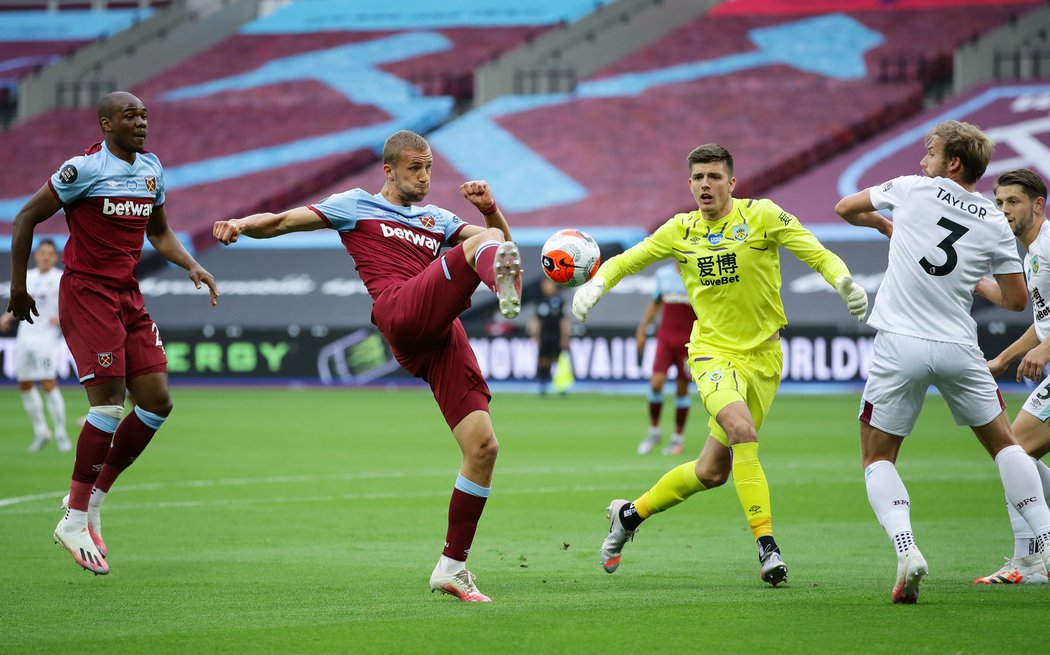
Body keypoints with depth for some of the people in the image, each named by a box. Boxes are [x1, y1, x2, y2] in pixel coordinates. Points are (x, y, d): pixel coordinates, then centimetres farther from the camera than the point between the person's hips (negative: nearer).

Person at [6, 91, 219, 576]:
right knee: (109, 404, -14)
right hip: (86, 294, -8)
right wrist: (18, 287, -4)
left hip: (128, 297, 8)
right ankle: (75, 521, -4)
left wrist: (191, 266, 7)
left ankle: (92, 501, 13)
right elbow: (26, 218, -5)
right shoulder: (84, 169, -12)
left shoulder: (151, 168, 10)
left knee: (157, 402, 0)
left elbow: (158, 232, 24)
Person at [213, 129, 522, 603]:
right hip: (403, 314, -6)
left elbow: (503, 237, 29)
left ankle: (452, 566, 6)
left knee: (483, 447, -5)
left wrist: (489, 208, 8)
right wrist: (242, 224, -4)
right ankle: (505, 290, -67)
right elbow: (282, 222, 16)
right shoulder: (358, 205, 21)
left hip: (445, 339, 6)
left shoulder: (437, 219, 34)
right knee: (485, 242, -26)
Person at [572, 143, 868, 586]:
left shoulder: (761, 216, -4)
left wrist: (843, 280, -29)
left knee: (713, 471, 3)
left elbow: (815, 253, -8)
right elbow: (627, 260, 15)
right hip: (713, 352, -1)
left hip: (762, 355, 1)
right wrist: (597, 284, -5)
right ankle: (766, 545, -27)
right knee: (742, 430, -29)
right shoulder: (681, 231, 4)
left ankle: (631, 513, 27)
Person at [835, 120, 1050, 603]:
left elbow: (846, 208, 13)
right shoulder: (994, 224, 4)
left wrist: (886, 224, 32)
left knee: (877, 459, 9)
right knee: (1004, 443, 19)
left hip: (900, 346, -2)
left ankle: (905, 549, -13)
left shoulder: (914, 190, 0)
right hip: (958, 348, 2)